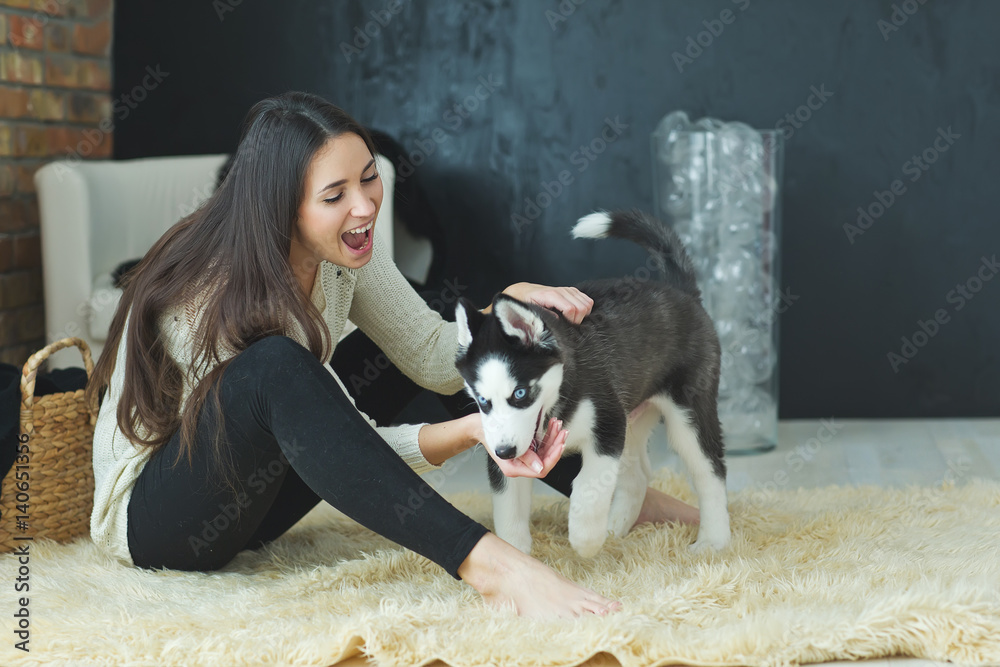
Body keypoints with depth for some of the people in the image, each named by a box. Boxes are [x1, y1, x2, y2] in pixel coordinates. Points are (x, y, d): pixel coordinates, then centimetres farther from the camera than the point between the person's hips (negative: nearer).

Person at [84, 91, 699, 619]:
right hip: (148, 517, -8)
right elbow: (348, 444, -25)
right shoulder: (220, 295, -29)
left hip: (251, 491, 8)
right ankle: (488, 565, -46)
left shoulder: (342, 251, -6)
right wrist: (468, 431, -40)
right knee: (276, 365, -38)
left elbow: (433, 358, -2)